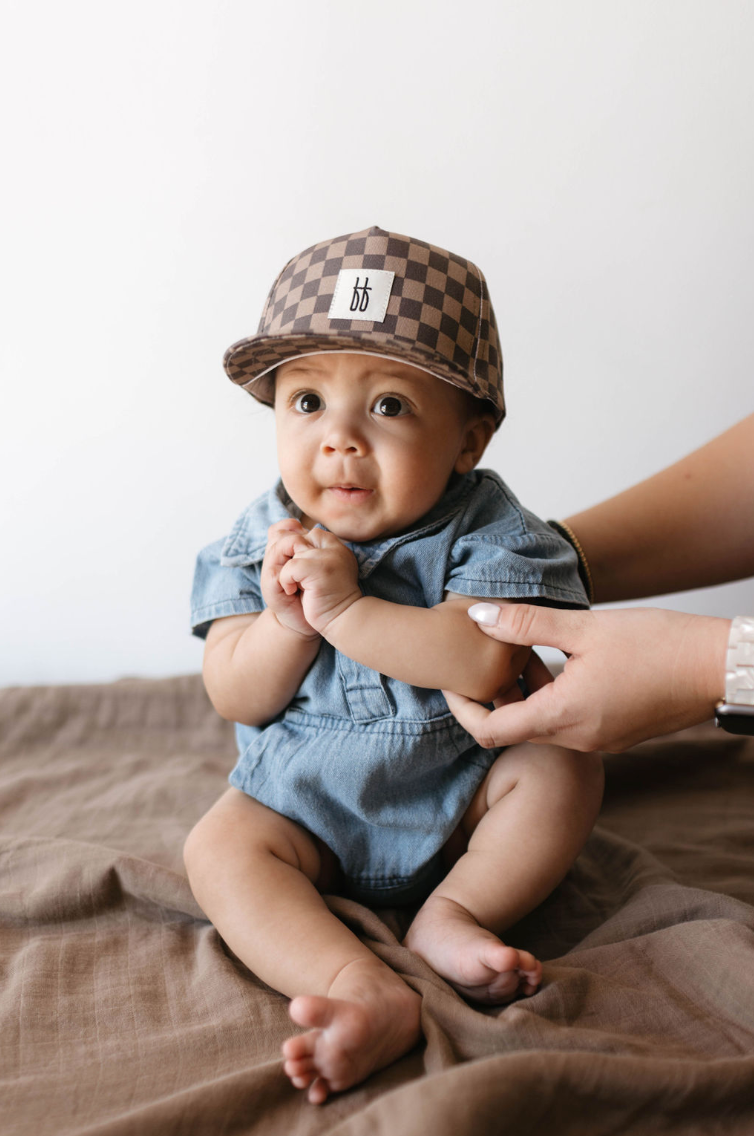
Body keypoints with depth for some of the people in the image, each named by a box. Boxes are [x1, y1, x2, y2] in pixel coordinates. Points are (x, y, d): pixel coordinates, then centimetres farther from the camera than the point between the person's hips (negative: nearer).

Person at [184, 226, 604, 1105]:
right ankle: (366, 991, -33)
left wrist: (344, 608, -35)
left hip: (460, 793, -1)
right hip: (303, 808, 1)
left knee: (562, 771, -20)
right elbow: (236, 699, -9)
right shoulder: (258, 541, -8)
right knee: (217, 849, -21)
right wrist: (288, 618, -29)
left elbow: (486, 663, -31)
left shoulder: (483, 529, -16)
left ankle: (451, 915, -14)